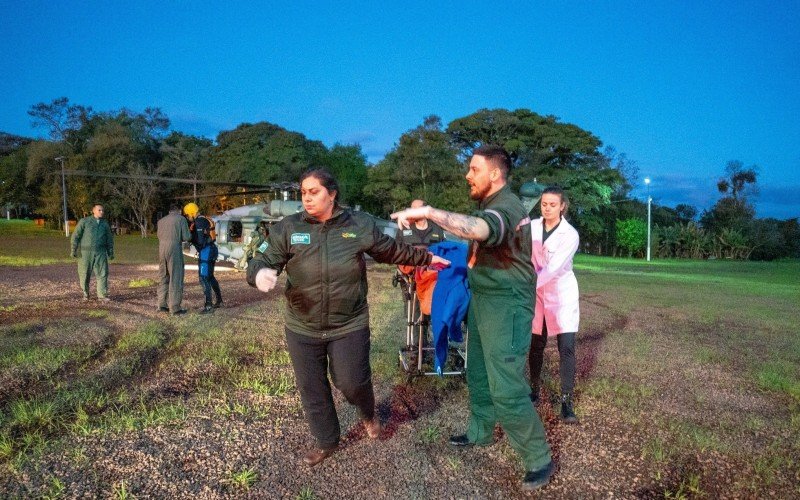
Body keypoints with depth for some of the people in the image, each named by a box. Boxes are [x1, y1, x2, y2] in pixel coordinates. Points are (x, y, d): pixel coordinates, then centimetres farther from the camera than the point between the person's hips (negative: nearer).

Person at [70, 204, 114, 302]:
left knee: (102, 273, -7)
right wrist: (73, 250, -10)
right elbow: (76, 236, -3)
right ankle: (85, 292, 27)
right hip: (86, 252, -2)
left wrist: (111, 253, 11)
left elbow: (109, 239, 14)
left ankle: (102, 295, -6)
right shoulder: (84, 221, -2)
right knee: (85, 273, 5)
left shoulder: (105, 223, 9)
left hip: (100, 252, 2)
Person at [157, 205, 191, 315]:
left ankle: (162, 304, 15)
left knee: (163, 277, 14)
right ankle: (174, 308, -3)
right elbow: (186, 237, -4)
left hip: (162, 249, 6)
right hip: (174, 249, -6)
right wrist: (190, 235, 18)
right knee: (176, 278, -3)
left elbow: (160, 236, 20)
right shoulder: (181, 219, 2)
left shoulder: (161, 221, 18)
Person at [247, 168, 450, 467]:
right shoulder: (288, 228, -6)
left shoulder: (359, 225, -5)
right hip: (302, 329, 2)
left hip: (349, 326, -1)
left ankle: (368, 414, 42)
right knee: (312, 390, 12)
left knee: (351, 382, 3)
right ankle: (326, 442, 38)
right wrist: (261, 274, -35)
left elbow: (391, 251, 9)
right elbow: (263, 261, -10)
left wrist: (427, 258, 17)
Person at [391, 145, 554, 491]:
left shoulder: (506, 207, -21)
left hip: (506, 306, -10)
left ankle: (539, 460, 7)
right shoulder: (490, 204, 14)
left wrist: (428, 212, -49)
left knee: (506, 389, -8)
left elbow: (479, 229, -44)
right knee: (478, 375, 21)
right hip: (483, 301, 10)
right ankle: (480, 432, 39)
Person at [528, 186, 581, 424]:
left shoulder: (570, 234, -13)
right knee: (536, 345, 10)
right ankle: (534, 391, 27)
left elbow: (554, 267, -23)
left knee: (566, 347, -8)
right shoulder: (531, 227, -1)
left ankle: (566, 402, -1)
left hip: (562, 294, -3)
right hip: (536, 293, 3)